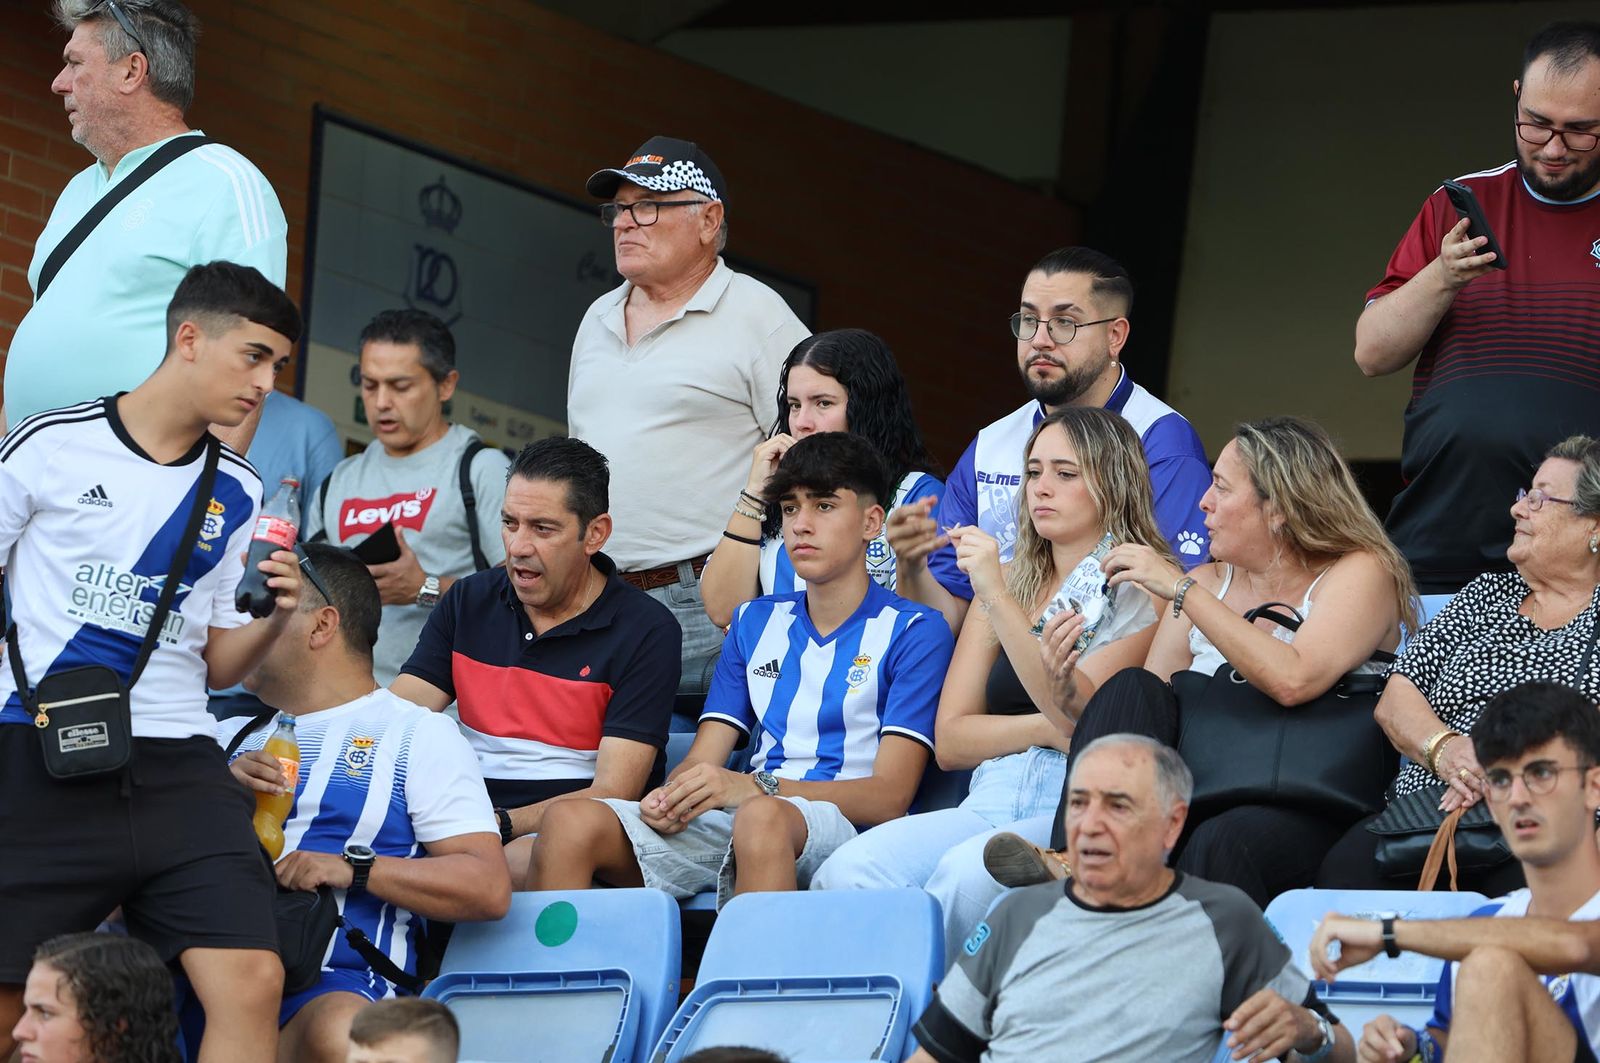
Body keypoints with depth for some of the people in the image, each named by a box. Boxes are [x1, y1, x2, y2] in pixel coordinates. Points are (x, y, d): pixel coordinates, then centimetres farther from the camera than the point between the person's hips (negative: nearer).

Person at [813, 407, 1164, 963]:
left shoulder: (1140, 589, 4)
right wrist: (1044, 728, -5)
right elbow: (949, 740, 15)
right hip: (990, 805, 5)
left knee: (966, 869, -37)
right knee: (850, 869, -26)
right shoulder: (1012, 582, 21)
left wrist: (997, 597, -17)